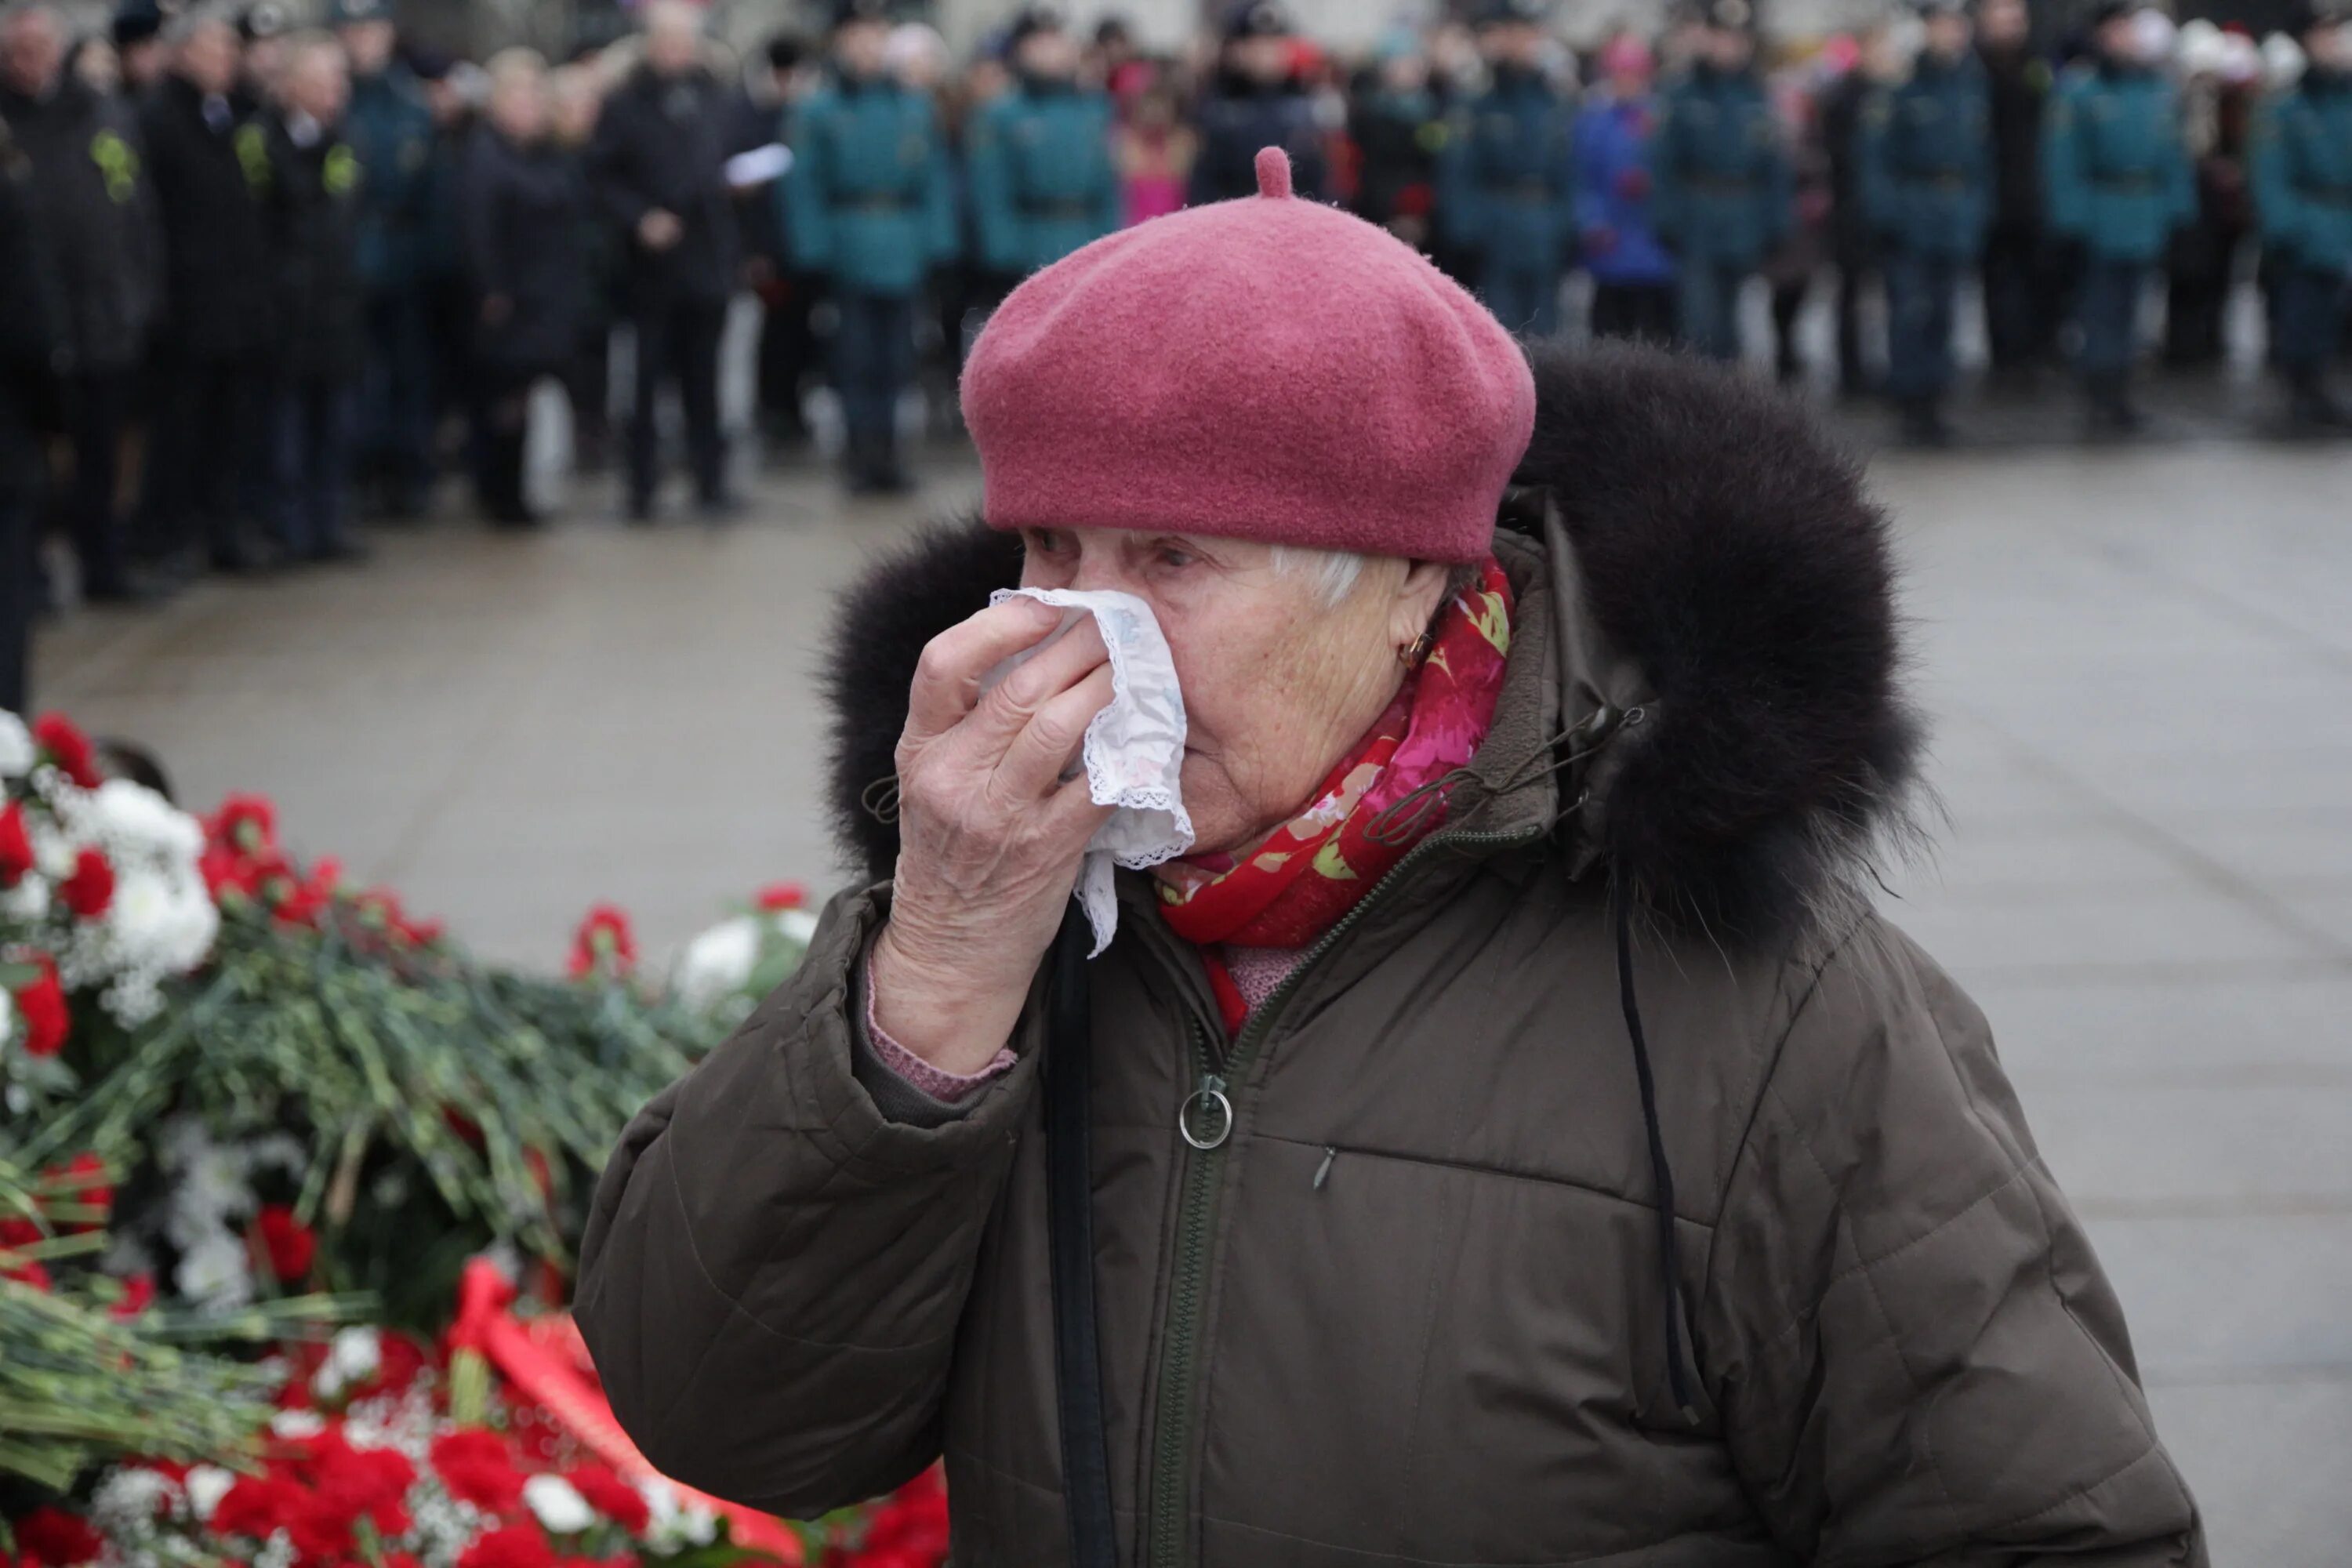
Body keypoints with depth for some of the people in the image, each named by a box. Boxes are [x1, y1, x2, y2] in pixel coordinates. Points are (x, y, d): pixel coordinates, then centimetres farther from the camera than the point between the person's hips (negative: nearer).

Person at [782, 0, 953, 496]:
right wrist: (814, 246, -12)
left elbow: (934, 177, 7)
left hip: (903, 249, 3)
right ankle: (862, 451, 9)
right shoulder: (819, 113, -3)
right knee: (857, 356, 1)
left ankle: (884, 450, 19)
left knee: (894, 356, 9)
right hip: (850, 247, -3)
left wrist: (936, 240, -1)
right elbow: (804, 185, -5)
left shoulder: (915, 109, 6)